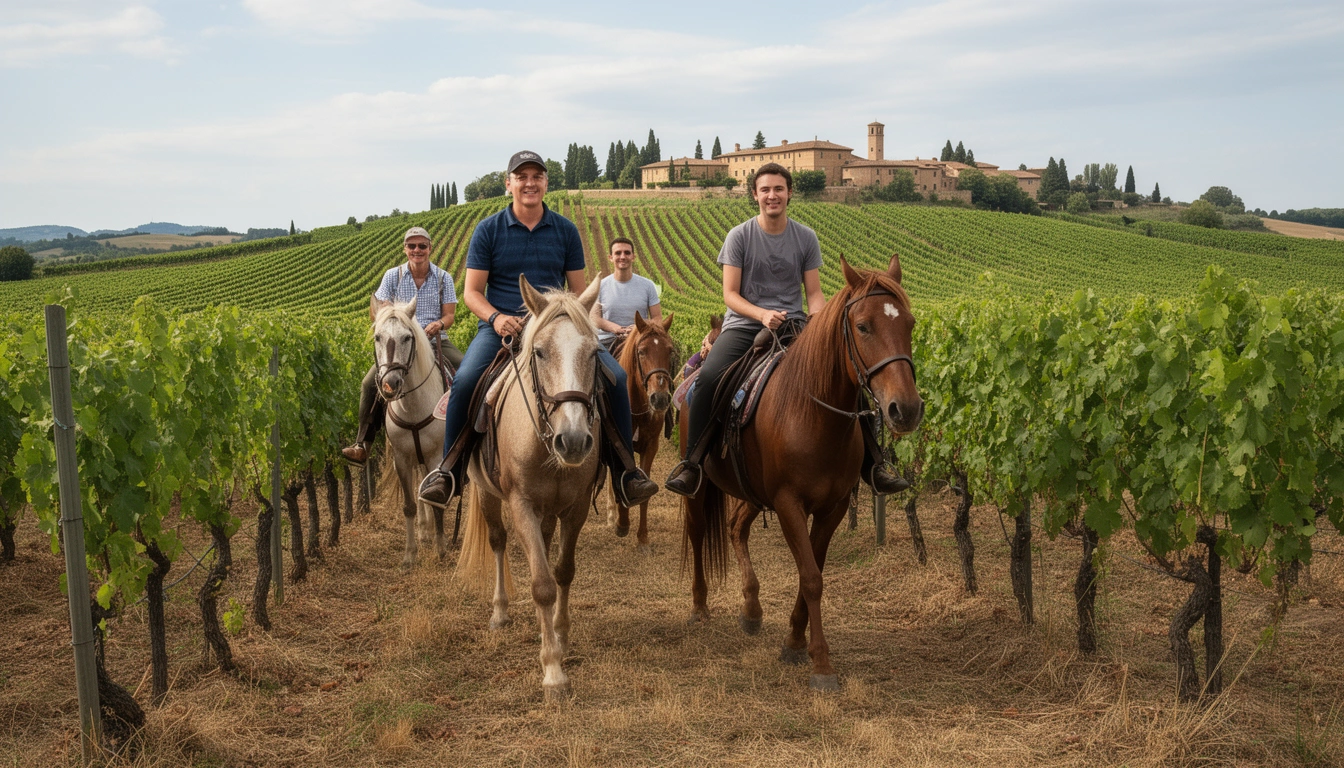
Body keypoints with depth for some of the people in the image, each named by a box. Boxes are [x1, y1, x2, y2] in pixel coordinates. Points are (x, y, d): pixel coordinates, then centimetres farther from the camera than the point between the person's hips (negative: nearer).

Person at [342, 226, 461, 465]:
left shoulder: (443, 278, 3)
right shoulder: (393, 276, 2)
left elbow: (449, 314, 0)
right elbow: (375, 310, 0)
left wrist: (440, 323, -23)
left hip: (436, 341, 0)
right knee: (370, 383, -21)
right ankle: (362, 445, -14)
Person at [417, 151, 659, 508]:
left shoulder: (566, 230, 9)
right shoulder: (488, 230, 4)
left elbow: (579, 291, 12)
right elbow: (471, 291, 2)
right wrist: (495, 317, -18)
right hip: (500, 326, -1)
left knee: (615, 376, -19)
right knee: (465, 380, -31)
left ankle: (625, 470, -5)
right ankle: (449, 470, -11)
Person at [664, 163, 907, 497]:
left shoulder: (806, 238, 6)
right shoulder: (739, 236, 0)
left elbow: (814, 294, 6)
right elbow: (730, 294, -3)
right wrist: (762, 314, -22)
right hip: (744, 325, -2)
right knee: (708, 377, -31)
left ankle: (872, 463, -3)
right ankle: (692, 462, -17)